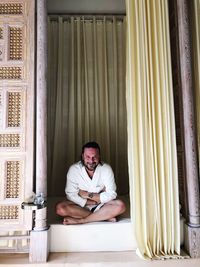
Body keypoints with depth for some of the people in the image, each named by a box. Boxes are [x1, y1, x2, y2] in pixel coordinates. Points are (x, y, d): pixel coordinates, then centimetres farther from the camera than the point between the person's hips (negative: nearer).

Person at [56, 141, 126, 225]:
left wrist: (88, 195, -16)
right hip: (81, 206, 0)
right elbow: (71, 195, -16)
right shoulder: (74, 169, -14)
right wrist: (96, 200, -19)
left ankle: (79, 220, -24)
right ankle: (105, 216, -21)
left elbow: (111, 194, -14)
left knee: (120, 206, -27)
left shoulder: (106, 169, -13)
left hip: (101, 205, 0)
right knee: (60, 208, -28)